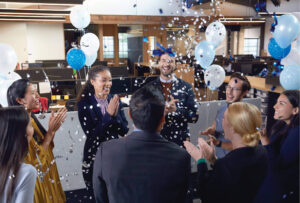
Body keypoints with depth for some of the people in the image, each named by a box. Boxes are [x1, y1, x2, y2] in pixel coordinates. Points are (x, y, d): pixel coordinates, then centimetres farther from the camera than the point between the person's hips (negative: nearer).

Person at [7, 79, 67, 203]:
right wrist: (51, 131, -23)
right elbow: (35, 162, -24)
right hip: (38, 182, -8)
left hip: (47, 176, 8)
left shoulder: (31, 119, 1)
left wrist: (54, 127, -8)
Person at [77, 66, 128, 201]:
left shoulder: (115, 100, -1)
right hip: (94, 156, -3)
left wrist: (116, 115, -20)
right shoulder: (84, 103, -11)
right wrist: (108, 115, -23)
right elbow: (90, 134, -18)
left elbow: (124, 131, -3)